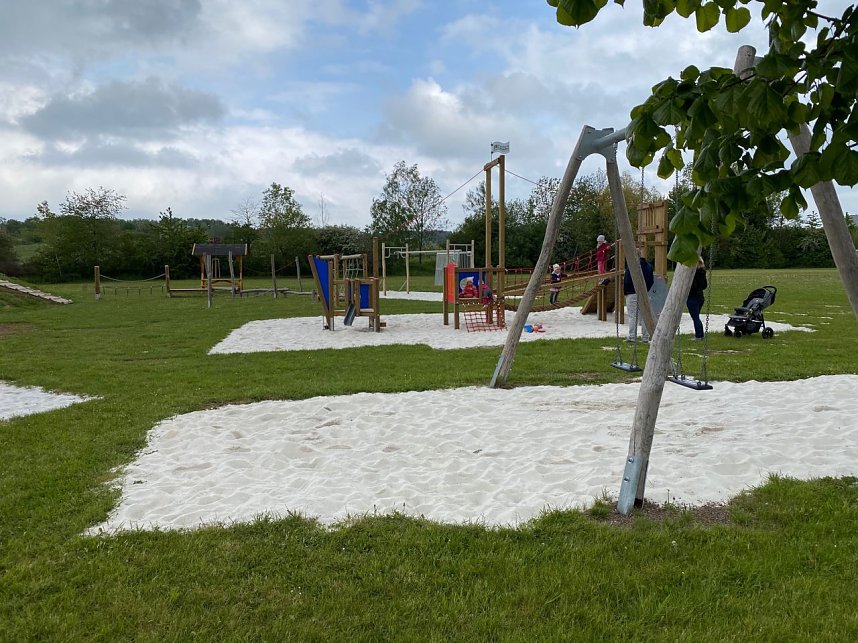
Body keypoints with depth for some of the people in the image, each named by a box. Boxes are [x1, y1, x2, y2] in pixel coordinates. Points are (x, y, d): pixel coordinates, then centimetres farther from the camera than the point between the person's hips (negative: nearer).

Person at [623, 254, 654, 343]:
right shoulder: (648, 265, 10)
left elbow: (627, 281, -13)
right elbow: (652, 281, 15)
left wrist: (625, 292, -1)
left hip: (632, 294, -6)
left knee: (632, 316, -3)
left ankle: (632, 337, -5)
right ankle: (645, 337, 11)